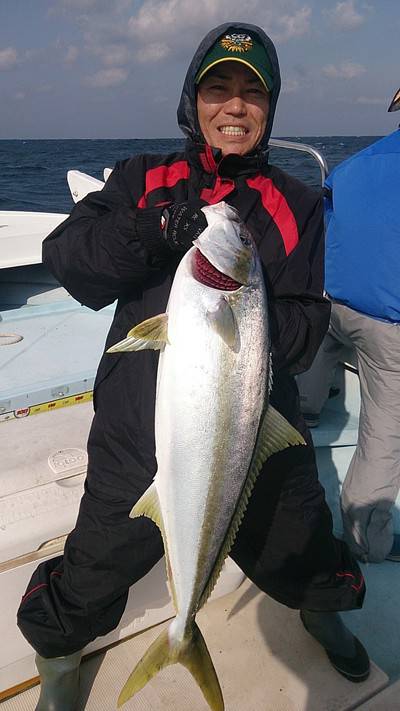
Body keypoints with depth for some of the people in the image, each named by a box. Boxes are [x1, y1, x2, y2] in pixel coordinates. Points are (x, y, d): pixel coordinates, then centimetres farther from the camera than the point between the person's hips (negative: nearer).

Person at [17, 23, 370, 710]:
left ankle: (322, 612, 58)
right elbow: (65, 257, -10)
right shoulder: (141, 180, 4)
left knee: (308, 560, 21)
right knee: (93, 573, 13)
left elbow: (305, 333, -5)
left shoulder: (297, 206, 3)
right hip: (139, 432, 0)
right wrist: (151, 229, -26)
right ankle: (57, 656, 48)